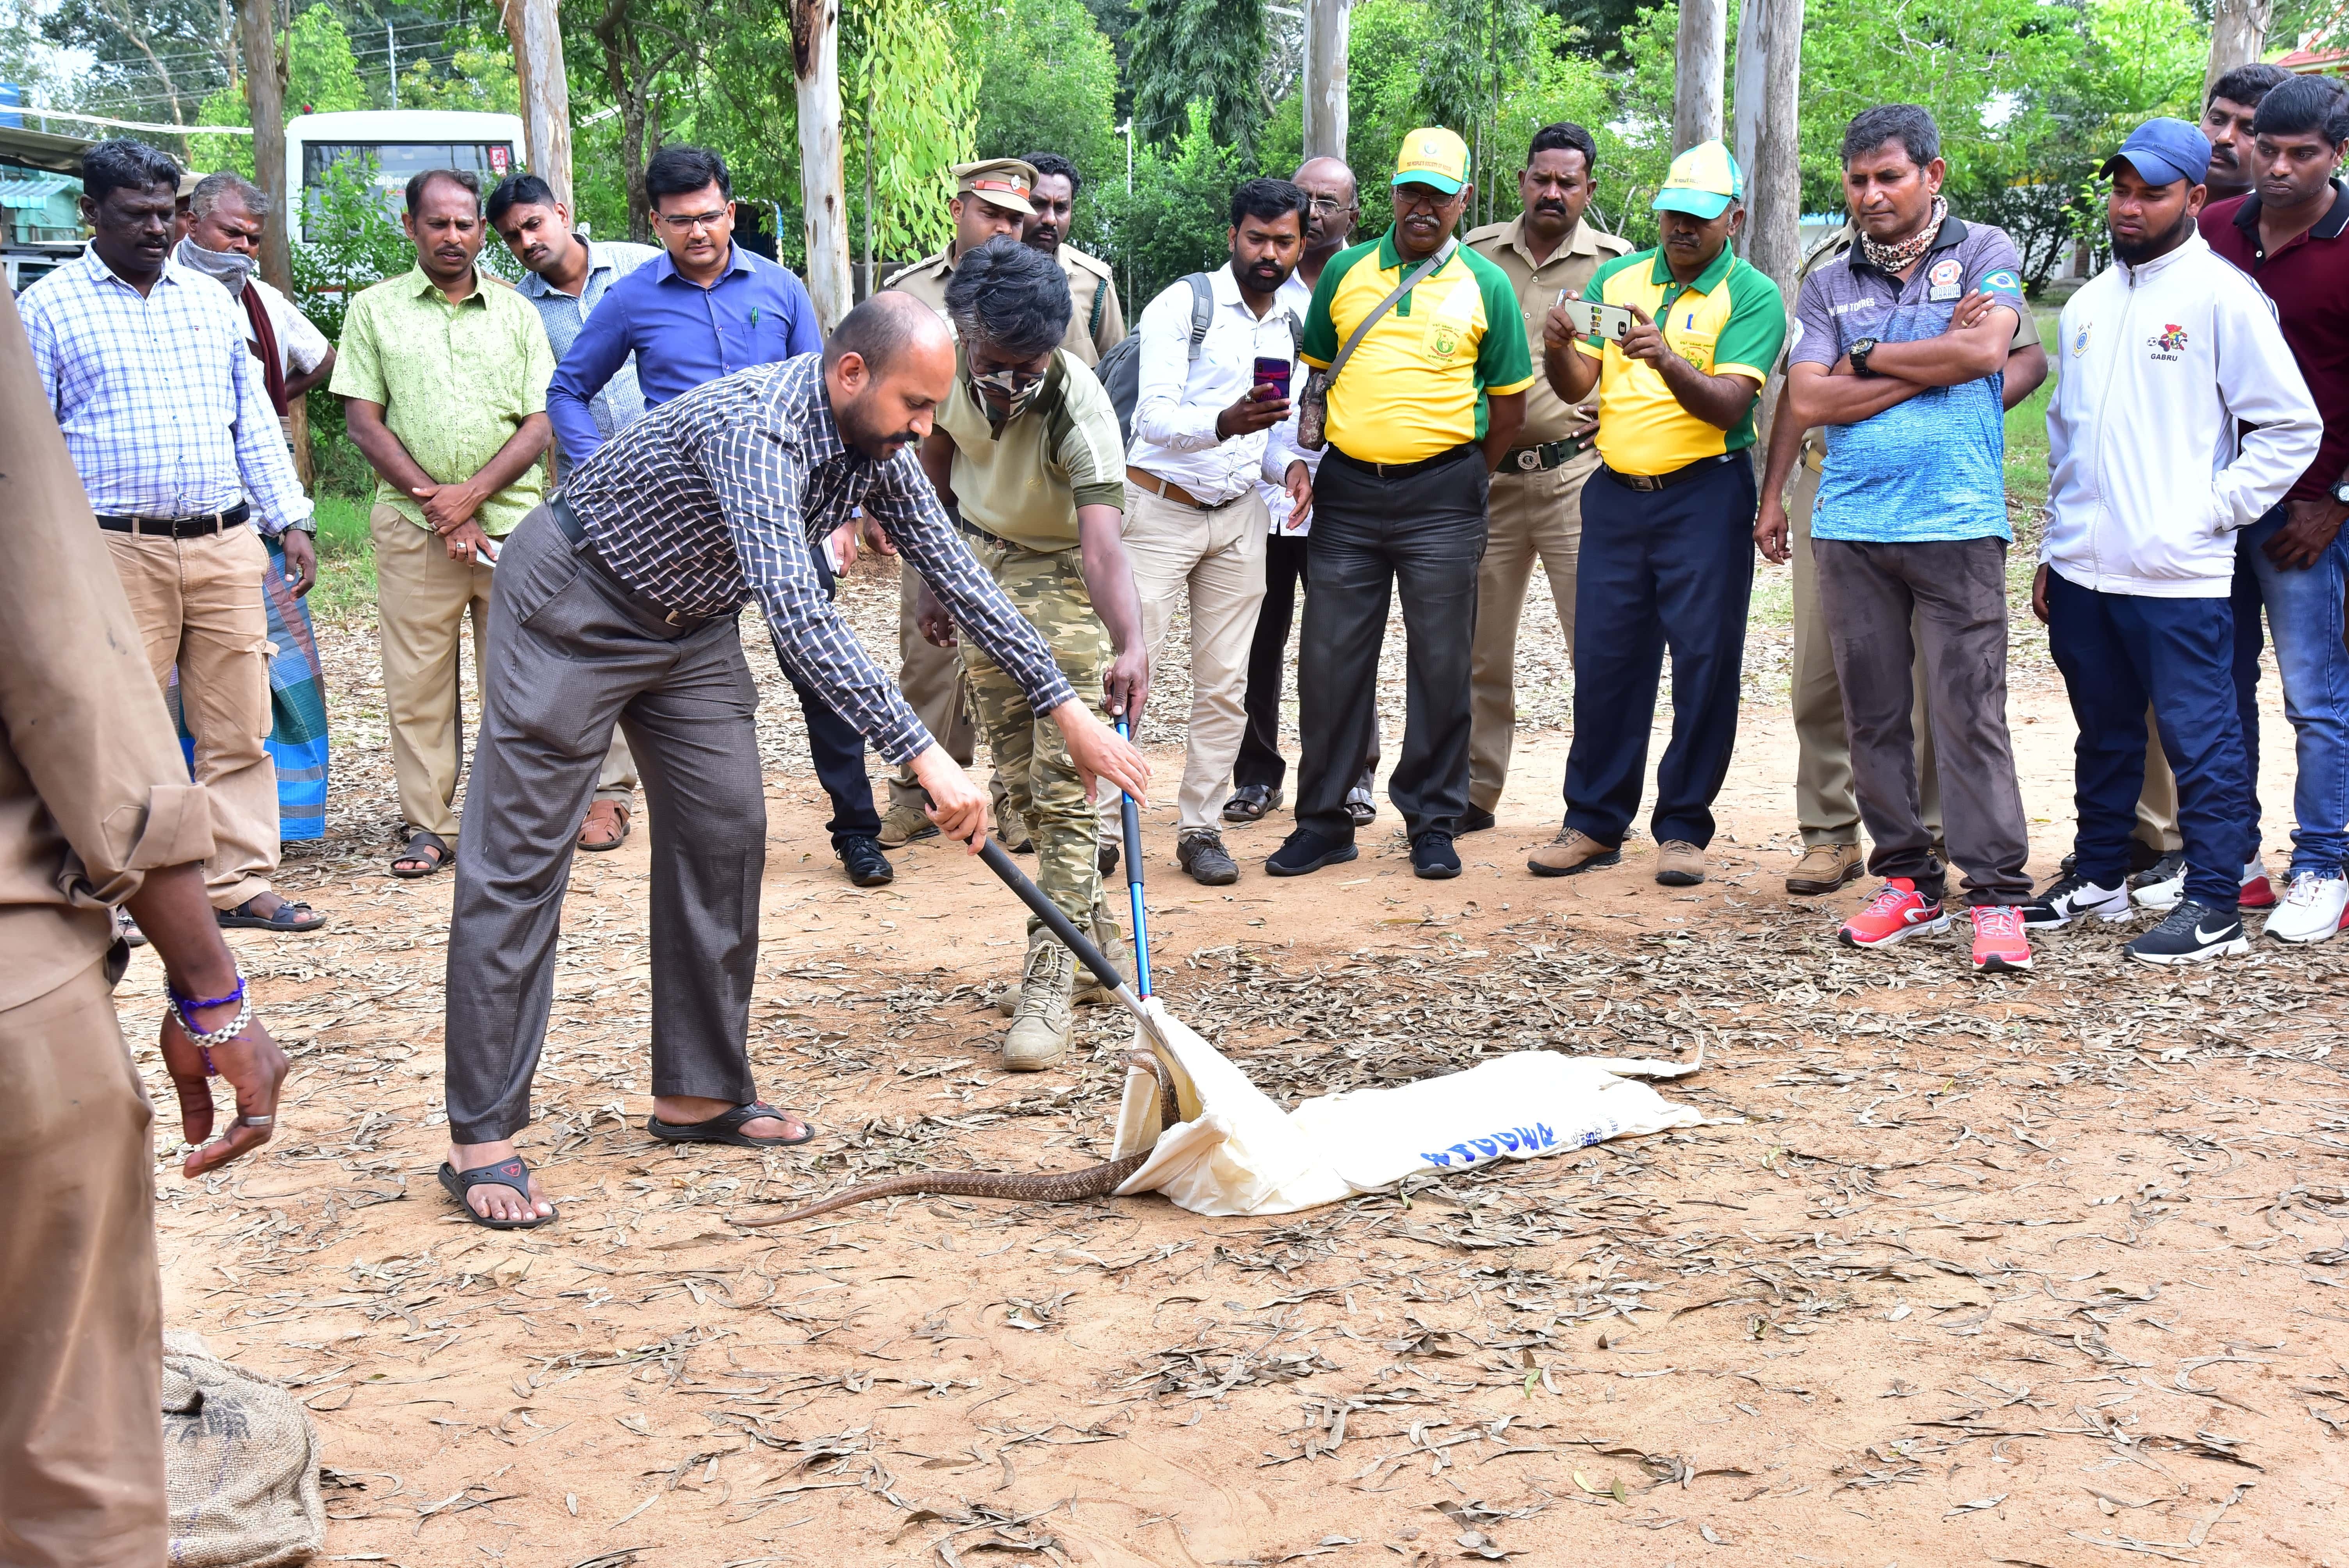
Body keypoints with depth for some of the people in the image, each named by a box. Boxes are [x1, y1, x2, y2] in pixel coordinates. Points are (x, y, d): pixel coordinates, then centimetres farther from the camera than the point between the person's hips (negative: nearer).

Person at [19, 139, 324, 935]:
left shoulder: (211, 300, 16)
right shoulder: (48, 306, 3)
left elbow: (255, 420, 19)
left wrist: (289, 520, 13)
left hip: (227, 546, 4)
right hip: (117, 554, -4)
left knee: (238, 729, 5)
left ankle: (240, 883, 12)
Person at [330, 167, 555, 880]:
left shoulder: (517, 313, 11)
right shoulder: (374, 309, 9)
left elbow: (539, 426, 5)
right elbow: (363, 420, 3)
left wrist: (471, 494, -9)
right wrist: (432, 501, -8)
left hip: (512, 520, 1)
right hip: (413, 527, -1)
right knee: (417, 683, 1)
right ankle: (427, 825, 10)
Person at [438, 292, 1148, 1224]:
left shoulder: (877, 448, -8)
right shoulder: (757, 430, -35)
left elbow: (959, 577, 0)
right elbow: (797, 616, -46)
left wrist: (1068, 710, -2)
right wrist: (925, 758, -50)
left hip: (689, 622, 9)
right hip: (574, 601, -9)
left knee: (725, 834, 3)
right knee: (519, 859, -8)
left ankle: (698, 1094, 12)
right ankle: (481, 1137, -7)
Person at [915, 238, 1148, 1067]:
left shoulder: (1080, 407, -33)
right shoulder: (949, 365, -17)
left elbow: (1101, 540, -47)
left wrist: (1131, 643, -63)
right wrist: (933, 577, 7)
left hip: (1060, 577, -5)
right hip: (980, 568, 5)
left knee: (1063, 781, -12)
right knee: (1019, 774, 11)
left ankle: (1050, 983, -7)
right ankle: (1093, 924, 30)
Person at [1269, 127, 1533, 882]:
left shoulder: (1485, 286, 4)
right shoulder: (1345, 271, 10)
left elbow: (1509, 402, 7)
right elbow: (1314, 372, 16)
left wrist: (1462, 483, 5)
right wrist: (1316, 457, 8)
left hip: (1441, 492, -2)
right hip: (1347, 488, 2)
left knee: (1441, 663, 2)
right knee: (1330, 659, 3)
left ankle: (1433, 824, 13)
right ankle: (1323, 820, 12)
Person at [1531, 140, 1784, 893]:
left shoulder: (1752, 295, -3)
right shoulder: (1615, 278, 10)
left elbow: (1729, 406, -15)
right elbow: (1576, 384, 4)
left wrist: (1668, 361, -32)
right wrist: (1556, 346, -17)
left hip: (1705, 497, -3)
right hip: (1617, 490, 4)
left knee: (1704, 661, -2)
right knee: (1604, 658, 5)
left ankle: (1683, 827, 9)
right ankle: (1594, 822, 15)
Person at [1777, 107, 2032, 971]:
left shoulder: (1985, 252, 7)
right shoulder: (1829, 284, 14)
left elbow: (1986, 351, -11)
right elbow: (1809, 402, 2)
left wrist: (1866, 359, 0)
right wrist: (1931, 362, -3)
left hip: (1957, 524, -4)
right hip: (1851, 527, 4)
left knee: (1970, 712, -7)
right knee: (1873, 713, 6)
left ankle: (1997, 898, -4)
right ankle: (1907, 881, 16)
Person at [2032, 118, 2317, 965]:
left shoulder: (2223, 297, -6)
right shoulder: (2089, 304, 15)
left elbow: (2293, 427, -6)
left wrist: (2212, 512, -10)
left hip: (2177, 574, -7)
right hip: (2083, 569, 7)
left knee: (2200, 737, -2)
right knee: (2104, 735, 17)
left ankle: (2214, 904, 4)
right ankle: (2097, 878, 28)